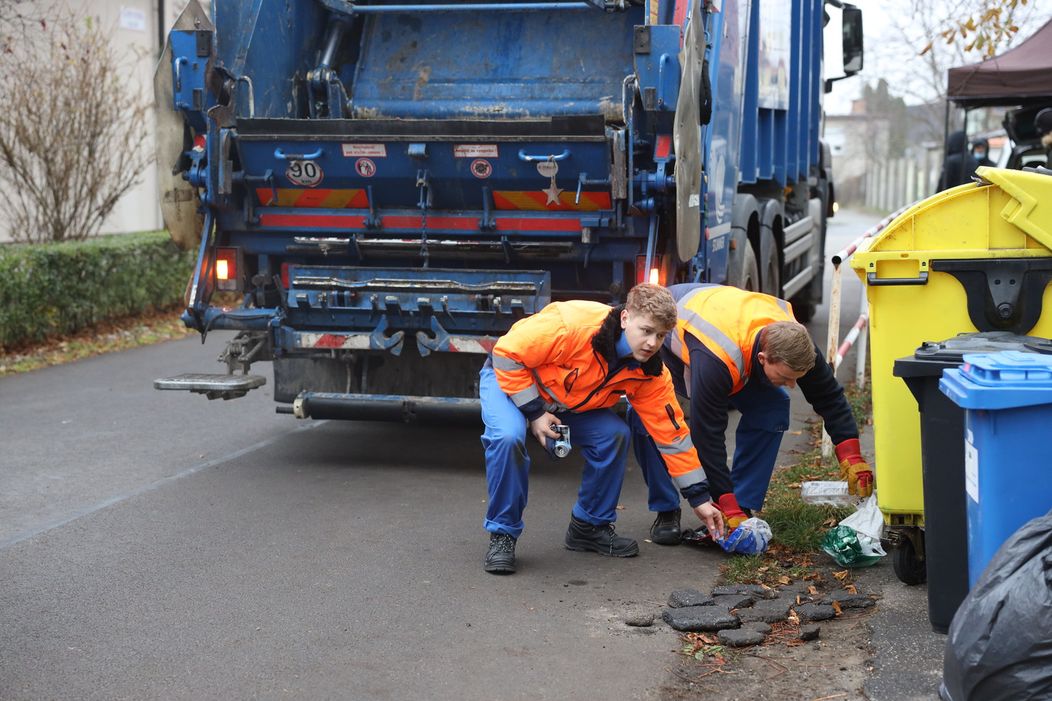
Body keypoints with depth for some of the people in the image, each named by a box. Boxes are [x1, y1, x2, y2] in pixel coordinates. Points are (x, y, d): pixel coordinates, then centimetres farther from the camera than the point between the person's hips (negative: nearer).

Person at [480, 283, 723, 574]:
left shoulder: (649, 372, -17)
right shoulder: (573, 324, -37)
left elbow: (672, 433, -11)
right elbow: (507, 354, -28)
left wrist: (701, 499, -12)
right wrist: (535, 412, -27)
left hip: (567, 402, 5)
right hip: (508, 378, -5)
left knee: (615, 435, -15)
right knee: (509, 437, -35)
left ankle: (590, 526, 6)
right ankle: (502, 534, -15)